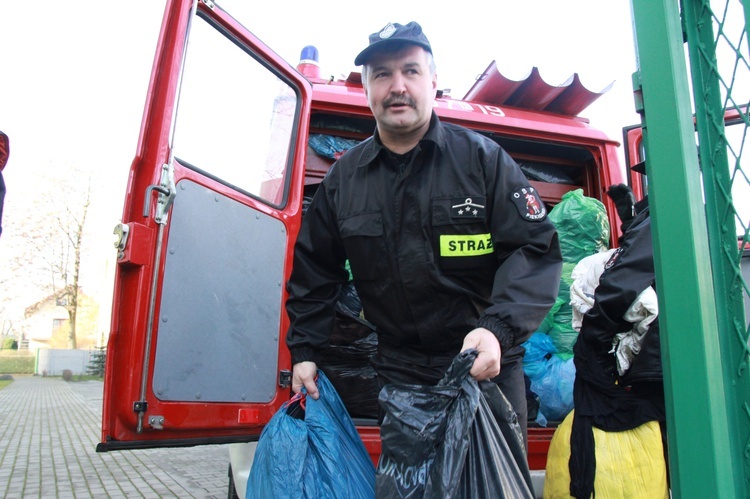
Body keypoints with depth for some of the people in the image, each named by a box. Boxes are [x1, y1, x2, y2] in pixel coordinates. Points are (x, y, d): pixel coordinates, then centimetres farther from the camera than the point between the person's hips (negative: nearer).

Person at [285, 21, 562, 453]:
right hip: (398, 373, 2)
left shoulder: (482, 157, -5)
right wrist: (304, 350, 9)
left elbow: (535, 247, -11)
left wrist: (498, 328, -26)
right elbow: (314, 269, 13)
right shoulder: (343, 178, 4)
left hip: (487, 368, -1)